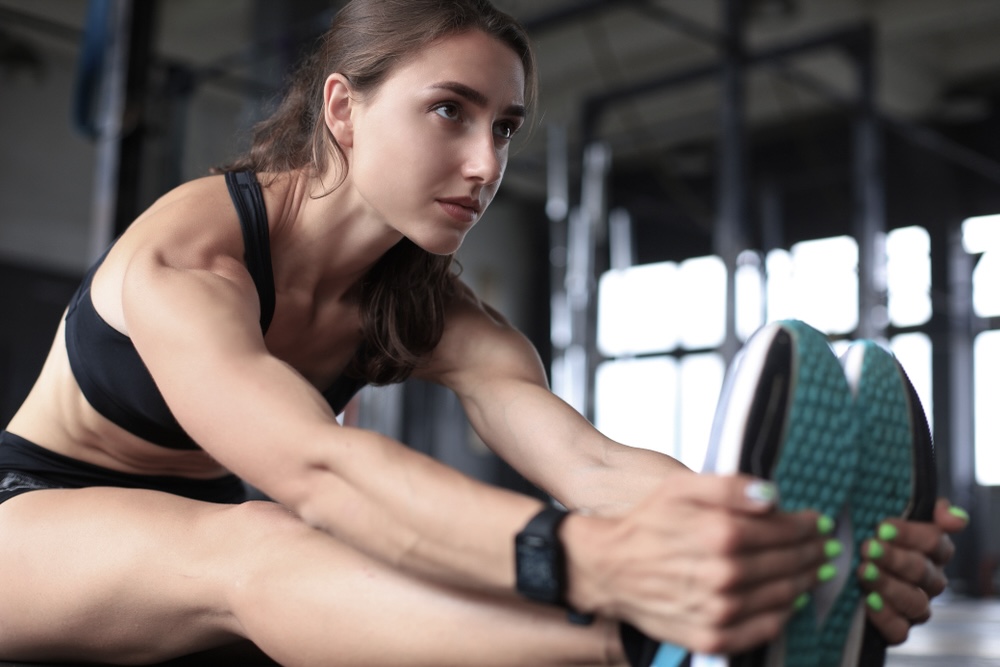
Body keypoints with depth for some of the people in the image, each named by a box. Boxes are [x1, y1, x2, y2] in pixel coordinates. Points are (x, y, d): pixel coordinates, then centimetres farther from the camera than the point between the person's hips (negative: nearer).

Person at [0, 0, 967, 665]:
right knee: (245, 546, -39)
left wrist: (803, 537, -48)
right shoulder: (184, 254, -28)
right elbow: (317, 469, -46)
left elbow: (590, 461, -28)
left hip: (195, 546, 7)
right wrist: (593, 561, -62)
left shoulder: (437, 319, -10)